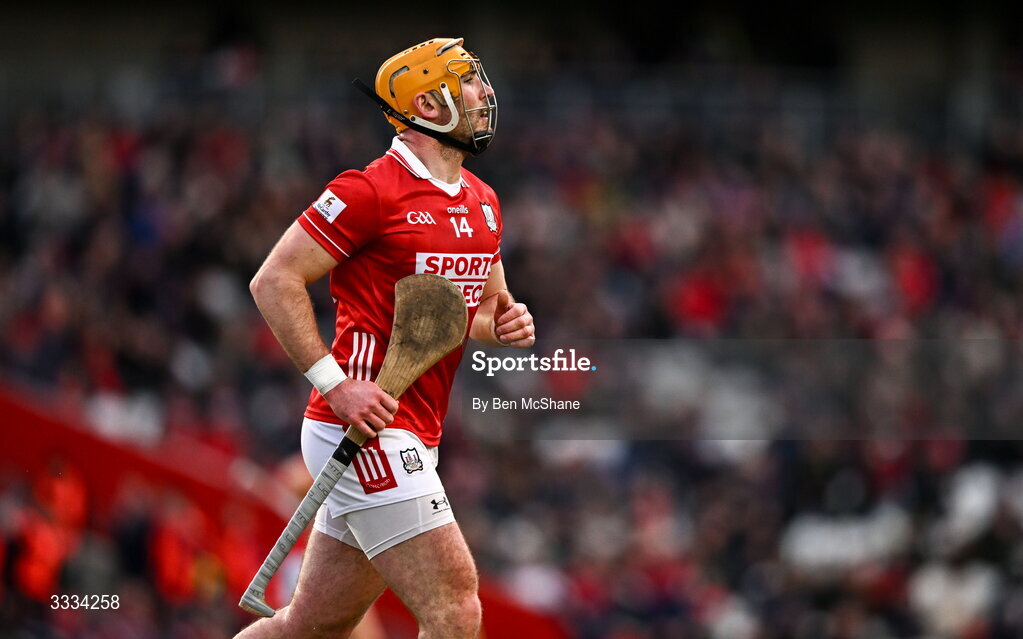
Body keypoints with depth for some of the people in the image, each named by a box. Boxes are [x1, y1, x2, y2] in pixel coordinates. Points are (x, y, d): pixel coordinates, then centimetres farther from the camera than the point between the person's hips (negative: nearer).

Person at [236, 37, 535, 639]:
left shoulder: (482, 202, 16)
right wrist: (337, 385, -19)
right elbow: (275, 281, -11)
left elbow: (488, 307, 30)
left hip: (413, 440, 9)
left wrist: (507, 324, 5)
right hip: (366, 431, -9)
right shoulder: (372, 191, -10)